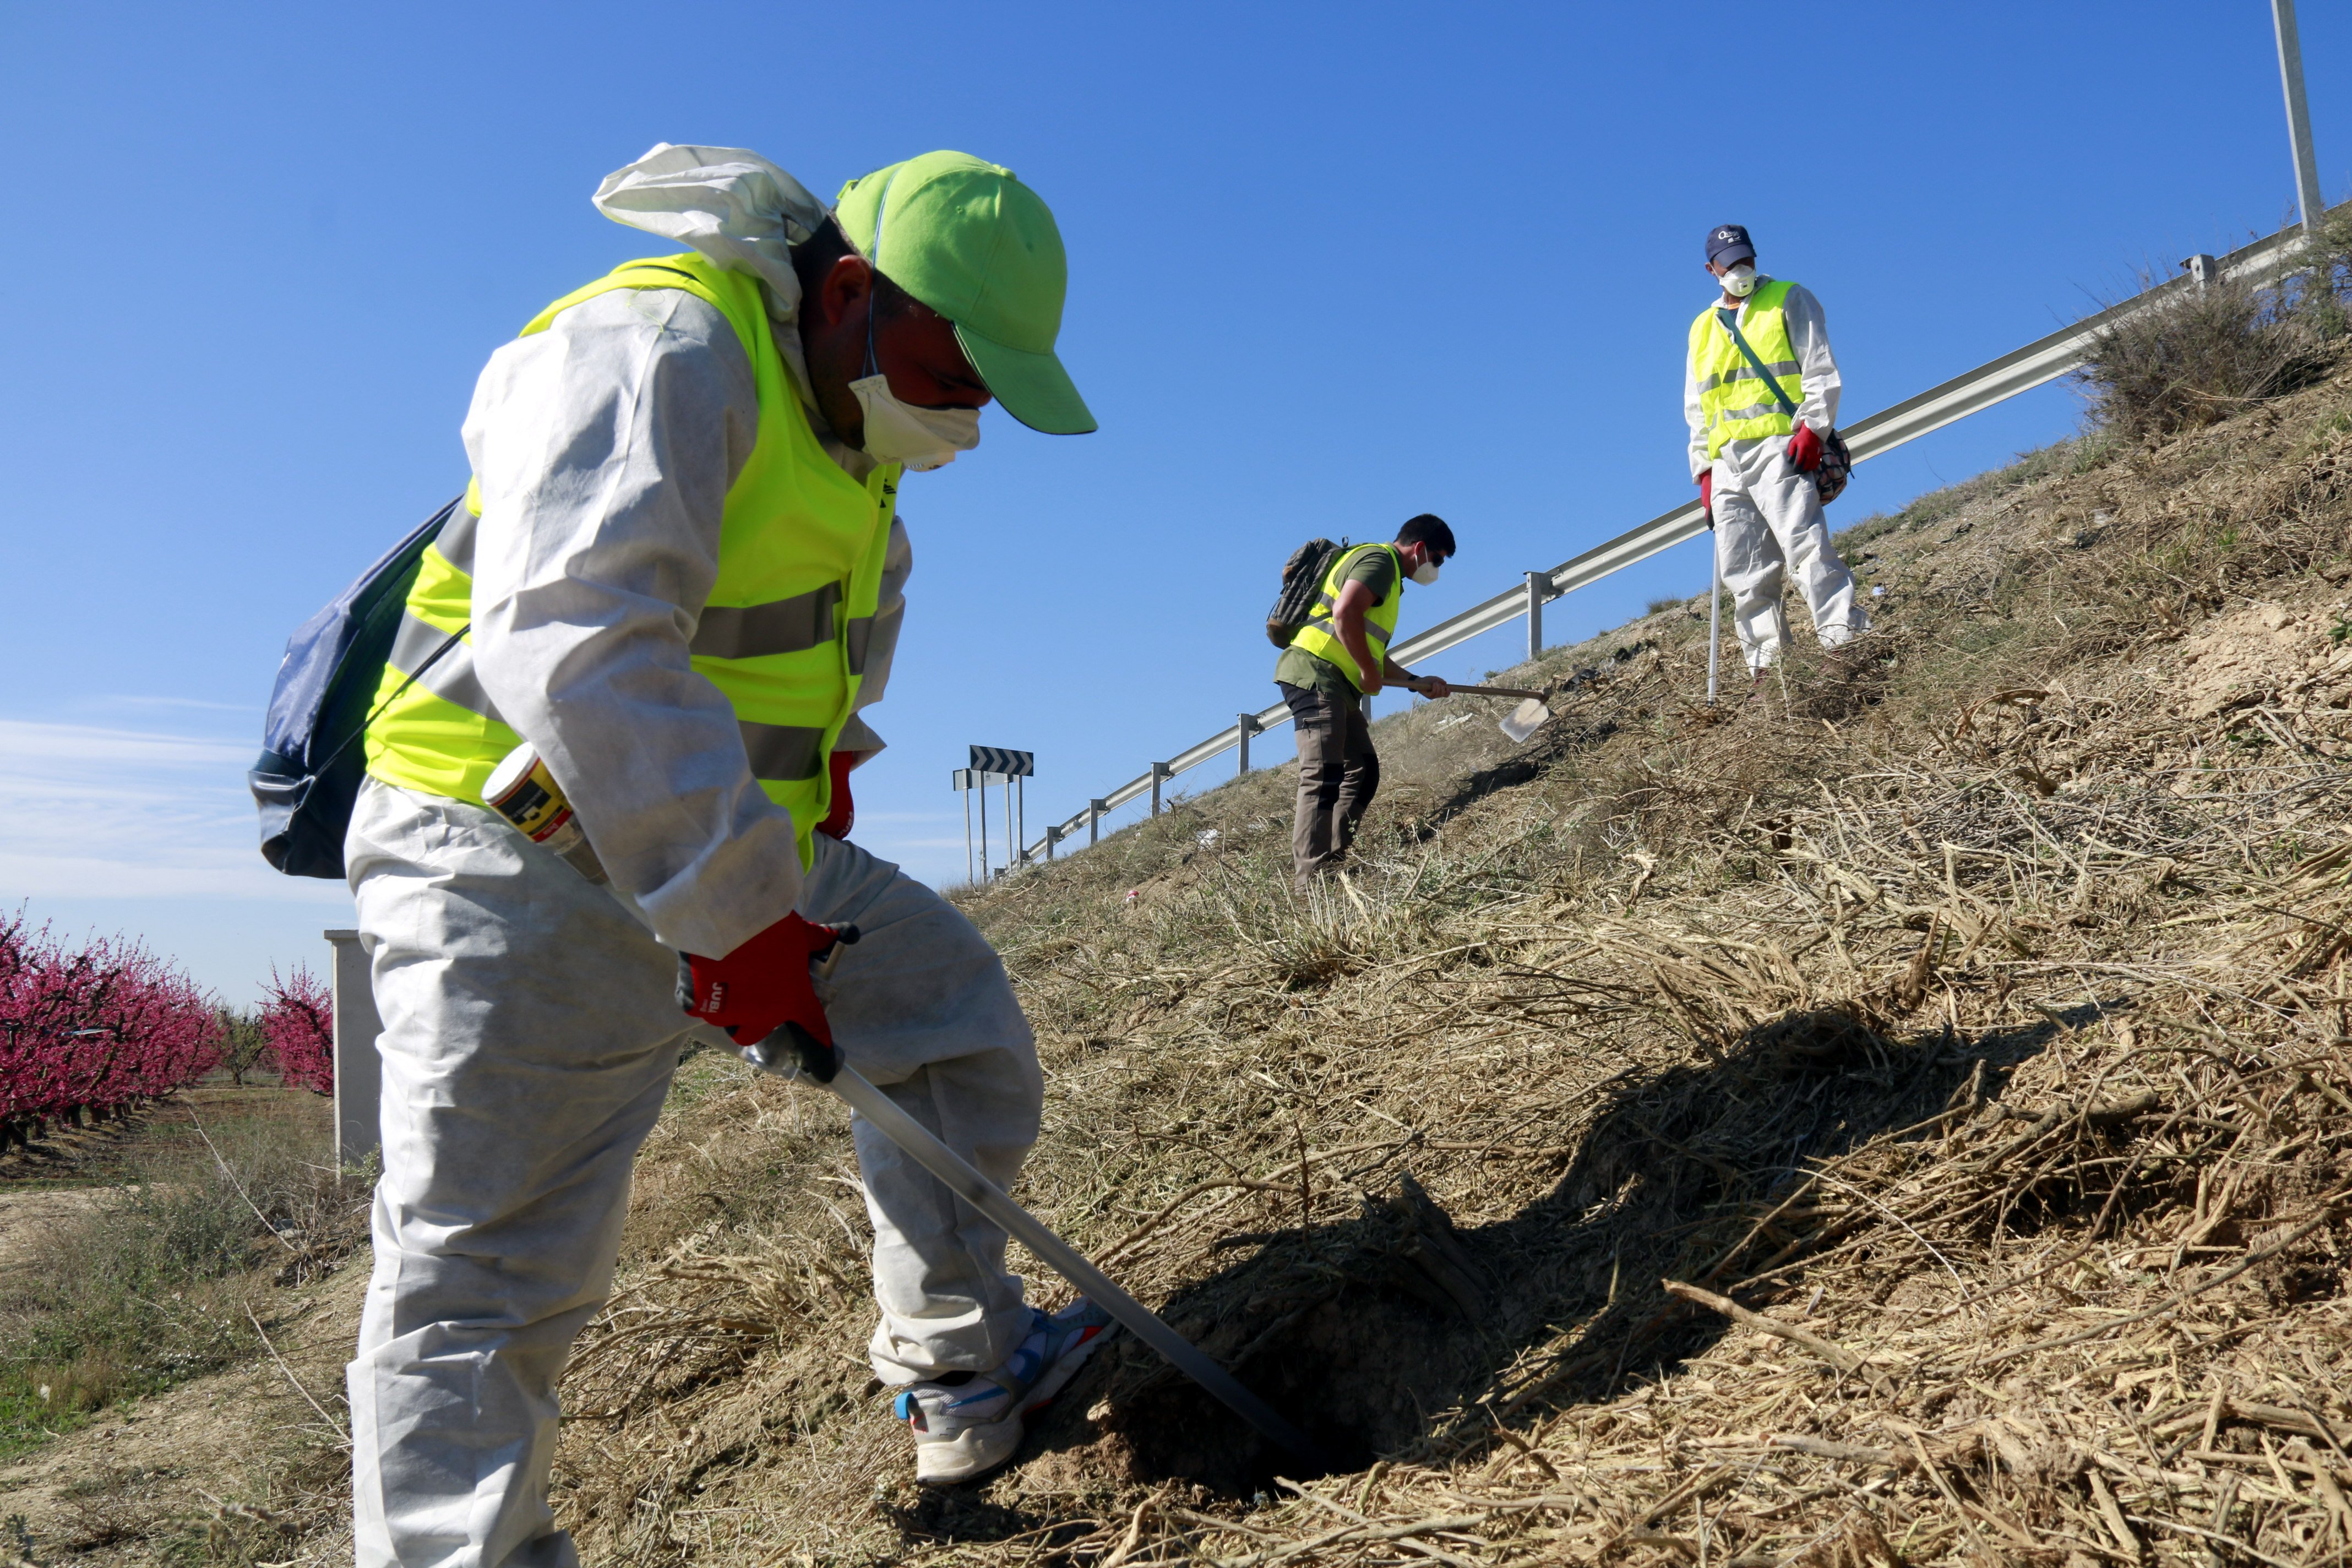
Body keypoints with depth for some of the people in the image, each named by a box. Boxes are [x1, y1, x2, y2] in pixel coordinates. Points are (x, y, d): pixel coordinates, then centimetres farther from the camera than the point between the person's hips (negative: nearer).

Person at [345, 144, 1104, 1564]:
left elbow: (870, 586, 31)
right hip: (524, 866, -9)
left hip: (737, 845, 9)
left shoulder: (836, 399, 10)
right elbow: (575, 644, -34)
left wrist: (828, 759, 18)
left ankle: (961, 1373, 22)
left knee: (955, 1004, 10)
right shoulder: (658, 355, -21)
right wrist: (737, 913, -33)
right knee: (486, 1282, -8)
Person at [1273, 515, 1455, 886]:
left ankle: (1334, 866, 7)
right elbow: (1345, 613, -22)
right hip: (1314, 674, -11)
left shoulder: (1389, 577, 28)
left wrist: (1416, 682, 24)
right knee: (1324, 775, -17)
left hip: (1338, 686, 11)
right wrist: (1371, 674, -14)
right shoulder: (1379, 559, -5)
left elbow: (1370, 651, 31)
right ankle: (1311, 880, -22)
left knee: (1362, 771, 10)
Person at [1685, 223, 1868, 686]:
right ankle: (1767, 661, -3)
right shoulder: (1702, 329, 25)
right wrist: (1704, 469, 15)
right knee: (1744, 573, -3)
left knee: (1803, 542, -22)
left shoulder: (1789, 300, 12)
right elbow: (1696, 410, 26)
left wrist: (1812, 426, -12)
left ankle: (1844, 631, -27)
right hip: (1726, 460, 5)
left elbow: (1821, 370, 3)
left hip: (1780, 445, -5)